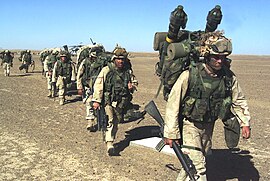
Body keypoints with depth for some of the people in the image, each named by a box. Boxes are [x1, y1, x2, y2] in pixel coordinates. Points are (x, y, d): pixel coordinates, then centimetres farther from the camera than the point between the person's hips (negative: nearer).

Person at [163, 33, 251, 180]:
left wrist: (245, 122, -1)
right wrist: (171, 133, -19)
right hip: (189, 124, -5)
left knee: (201, 157, 21)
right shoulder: (190, 75, -23)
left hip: (208, 126, 6)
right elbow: (173, 103, -20)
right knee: (198, 167, -13)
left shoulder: (229, 77, -8)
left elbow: (239, 101, 8)